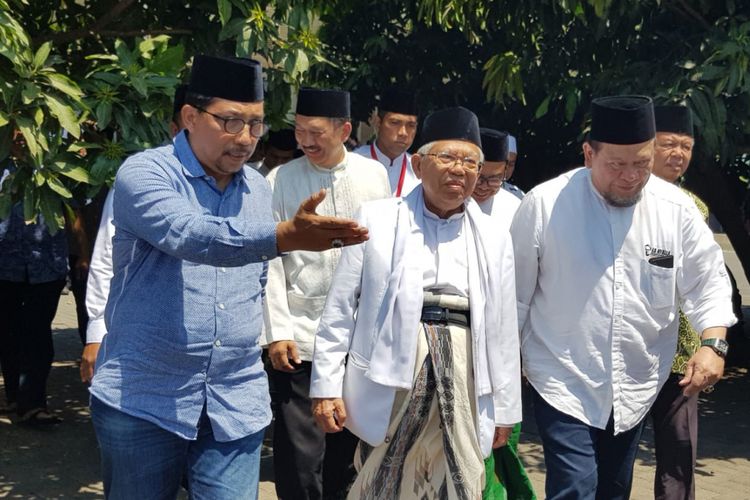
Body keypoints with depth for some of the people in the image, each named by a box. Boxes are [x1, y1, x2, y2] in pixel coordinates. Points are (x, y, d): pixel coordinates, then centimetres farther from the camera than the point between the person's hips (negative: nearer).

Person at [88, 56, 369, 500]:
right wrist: (285, 236, -43)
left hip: (237, 404, 4)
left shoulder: (259, 188, 9)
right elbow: (190, 234, -31)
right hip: (144, 398, -4)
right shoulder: (145, 173, -9)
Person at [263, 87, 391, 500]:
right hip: (300, 336, -2)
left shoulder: (374, 175, 4)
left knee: (347, 443, 14)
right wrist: (278, 331, -8)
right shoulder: (280, 180, -3)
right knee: (299, 454, -1)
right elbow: (271, 261, -4)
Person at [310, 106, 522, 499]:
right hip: (389, 377, -2)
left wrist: (505, 408, 11)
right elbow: (340, 308, 1)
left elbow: (503, 329, 11)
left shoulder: (493, 238, 9)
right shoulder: (377, 219, 1)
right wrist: (327, 385, -3)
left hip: (461, 381, 2)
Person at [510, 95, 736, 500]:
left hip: (636, 388, 4)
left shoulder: (677, 209, -4)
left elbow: (708, 281, 5)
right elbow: (516, 291, -3)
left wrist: (712, 343, -12)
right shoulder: (544, 204, -12)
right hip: (564, 385, -4)